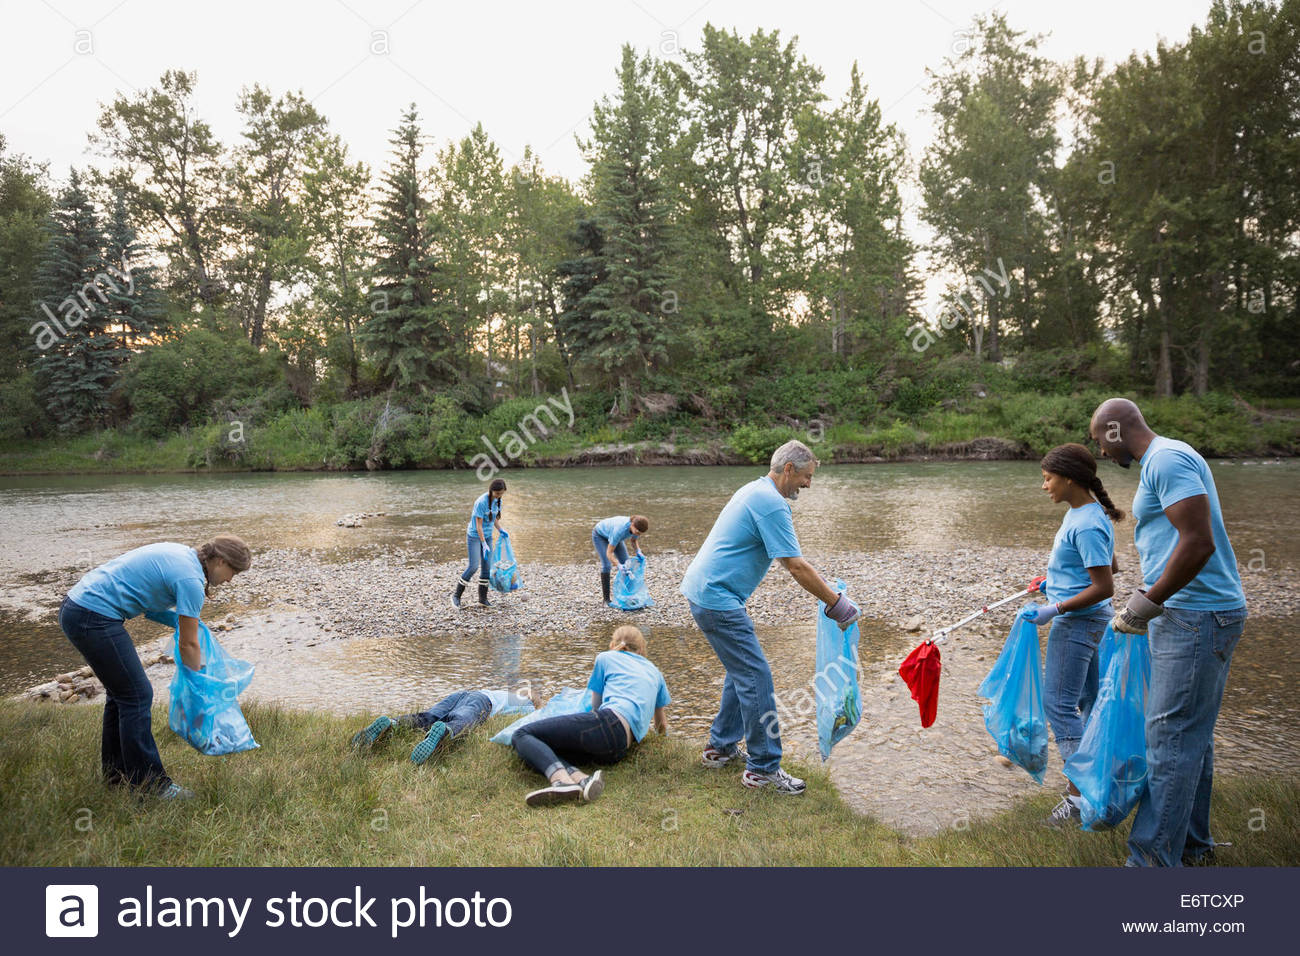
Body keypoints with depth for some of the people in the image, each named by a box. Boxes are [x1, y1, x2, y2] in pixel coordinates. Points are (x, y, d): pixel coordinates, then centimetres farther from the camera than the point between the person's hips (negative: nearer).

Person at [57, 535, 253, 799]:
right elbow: (188, 645, -6)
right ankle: (150, 784, 5)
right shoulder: (191, 579, -14)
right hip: (94, 618, -10)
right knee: (137, 695, -3)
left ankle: (115, 772, 29)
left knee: (122, 692, 18)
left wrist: (184, 620, 11)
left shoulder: (181, 553, 12)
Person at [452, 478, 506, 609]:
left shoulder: (497, 500, -1)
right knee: (474, 566, -11)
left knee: (486, 567, 4)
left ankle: (483, 598, 13)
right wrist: (484, 545, -21)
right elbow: (478, 525, -20)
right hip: (474, 536, -6)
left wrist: (501, 530, -5)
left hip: (487, 536, 7)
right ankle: (457, 595, 3)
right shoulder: (481, 502, -23)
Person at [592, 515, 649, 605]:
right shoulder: (619, 530, -45)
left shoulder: (637, 525, -27)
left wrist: (638, 552, -26)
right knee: (606, 565, -19)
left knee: (626, 563, -4)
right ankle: (606, 599, -10)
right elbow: (609, 553, -39)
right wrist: (619, 566, -56)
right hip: (599, 534, -6)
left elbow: (633, 541, -6)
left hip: (611, 534, 6)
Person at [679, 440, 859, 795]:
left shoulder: (756, 491, 16)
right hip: (717, 597, -11)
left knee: (742, 669, 19)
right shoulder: (771, 503, -16)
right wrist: (836, 604, -8)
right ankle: (763, 768, 0)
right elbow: (796, 568, -16)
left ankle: (721, 746, 28)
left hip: (704, 591, 11)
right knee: (755, 676, -7)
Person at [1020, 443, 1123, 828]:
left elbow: (1104, 586, -24)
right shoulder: (1080, 512, 8)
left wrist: (1055, 610, -22)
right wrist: (1058, 580, 21)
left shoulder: (1087, 525, -23)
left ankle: (1079, 794, -1)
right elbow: (1110, 565, 20)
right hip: (1083, 622, 11)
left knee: (1059, 702, -6)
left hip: (1077, 622, -11)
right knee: (1088, 699, 18)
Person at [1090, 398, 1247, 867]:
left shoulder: (1167, 460, -15)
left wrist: (1148, 603, -17)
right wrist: (1147, 598, 21)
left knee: (1171, 738, -6)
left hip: (1196, 617, -11)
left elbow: (1199, 543, -24)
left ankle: (1153, 859, 0)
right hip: (1193, 615, 11)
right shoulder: (1165, 460, 18)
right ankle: (1192, 844, 28)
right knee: (1190, 736, 17)